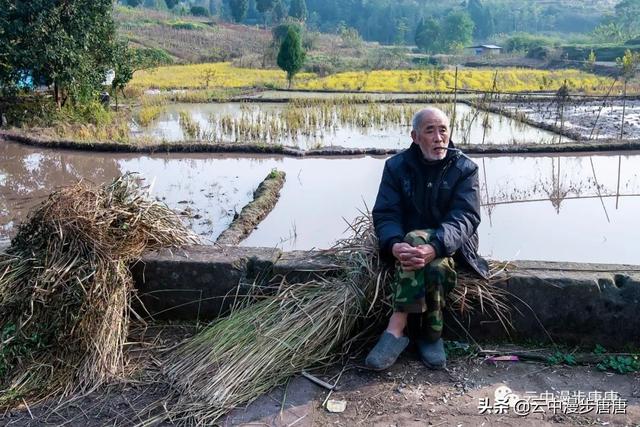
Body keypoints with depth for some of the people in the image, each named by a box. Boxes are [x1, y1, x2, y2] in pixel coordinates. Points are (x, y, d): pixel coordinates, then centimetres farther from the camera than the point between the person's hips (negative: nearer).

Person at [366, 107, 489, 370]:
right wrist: (394, 245, -32)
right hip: (409, 241, 1)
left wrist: (434, 248, -39)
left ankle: (396, 329, -24)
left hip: (450, 245, 0)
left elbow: (465, 217, -18)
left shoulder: (464, 169, -4)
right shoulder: (397, 166, 0)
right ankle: (432, 335, -25)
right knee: (436, 267, -34)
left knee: (433, 260, -35)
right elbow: (384, 214, -8)